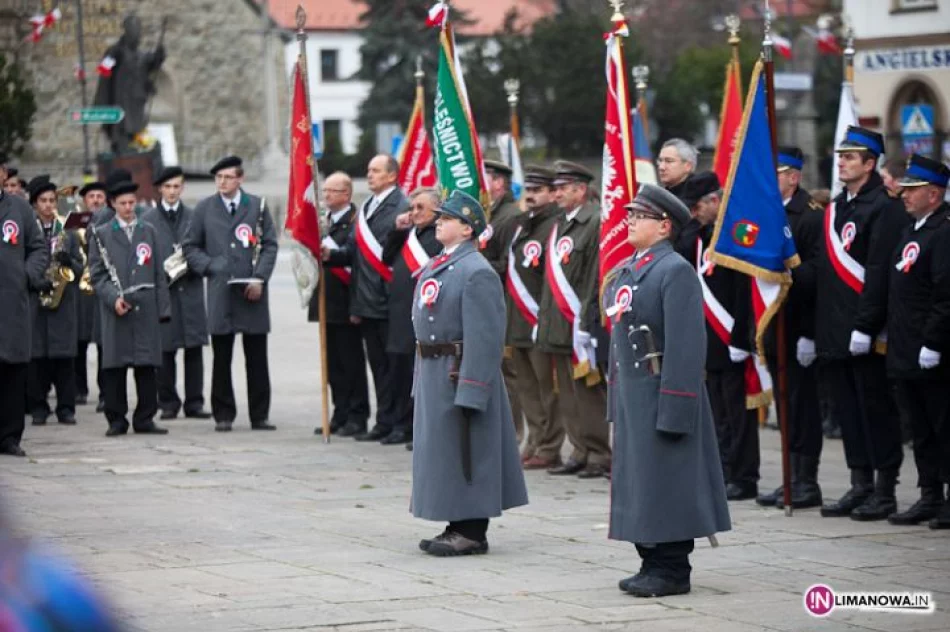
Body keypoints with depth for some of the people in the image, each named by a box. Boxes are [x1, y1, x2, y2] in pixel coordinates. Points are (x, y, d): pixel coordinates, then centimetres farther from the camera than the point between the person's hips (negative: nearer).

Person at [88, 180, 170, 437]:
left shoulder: (148, 231, 15)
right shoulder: (101, 234, 6)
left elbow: (158, 273, 13)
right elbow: (97, 274, 2)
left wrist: (162, 308, 7)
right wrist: (113, 298, -12)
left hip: (146, 309, 2)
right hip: (115, 310, -2)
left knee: (147, 366, 0)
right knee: (114, 366, -2)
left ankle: (145, 419, 6)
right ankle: (116, 420, 5)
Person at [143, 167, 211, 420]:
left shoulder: (194, 217, 12)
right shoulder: (147, 220, 6)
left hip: (190, 290, 2)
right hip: (161, 291, -2)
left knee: (194, 349, 0)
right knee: (165, 350, -1)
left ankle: (194, 402, 6)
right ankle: (168, 403, 8)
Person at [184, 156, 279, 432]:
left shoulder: (257, 206, 7)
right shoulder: (204, 209, 9)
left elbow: (270, 244, 6)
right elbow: (191, 247, 12)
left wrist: (260, 277, -6)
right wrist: (209, 267, -4)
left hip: (252, 292, 0)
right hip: (220, 292, 0)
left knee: (257, 358, 2)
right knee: (221, 358, 2)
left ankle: (259, 415, 7)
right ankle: (223, 415, 8)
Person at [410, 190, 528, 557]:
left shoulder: (476, 272, -15)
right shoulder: (435, 267, 14)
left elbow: (485, 337, -20)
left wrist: (469, 389, -24)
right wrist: (423, 376, 17)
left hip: (460, 374, -10)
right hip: (433, 373, 10)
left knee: (464, 454, -4)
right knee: (441, 450, 13)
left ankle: (472, 533, 3)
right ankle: (458, 527, 22)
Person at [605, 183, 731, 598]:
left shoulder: (676, 272, -13)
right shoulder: (626, 271, 15)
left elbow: (687, 345, -18)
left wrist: (673, 409, -22)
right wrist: (615, 397, 17)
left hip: (662, 397, -9)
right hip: (631, 396, 9)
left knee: (666, 483, -4)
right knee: (638, 481, 12)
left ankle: (673, 571, 2)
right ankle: (652, 564, 20)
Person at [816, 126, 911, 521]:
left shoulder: (884, 208, -10)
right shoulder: (835, 209, 16)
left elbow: (878, 272, -17)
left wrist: (864, 325, -21)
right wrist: (816, 328, 15)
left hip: (865, 335, -8)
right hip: (834, 333, 8)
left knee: (876, 410, -2)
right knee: (847, 411, 11)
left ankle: (884, 492, 3)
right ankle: (860, 486, 18)